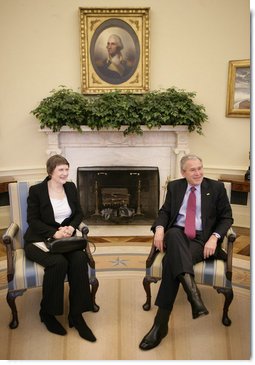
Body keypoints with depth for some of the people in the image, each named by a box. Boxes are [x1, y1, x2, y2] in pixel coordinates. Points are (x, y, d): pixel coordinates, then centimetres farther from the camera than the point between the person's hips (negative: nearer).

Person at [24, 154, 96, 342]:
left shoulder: (71, 187, 8)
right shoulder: (36, 190, -5)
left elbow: (79, 213, 10)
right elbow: (33, 220, -8)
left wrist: (71, 227, -12)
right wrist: (54, 233, -22)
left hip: (65, 238, 4)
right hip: (39, 240, -3)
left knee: (80, 259, -28)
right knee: (58, 262, -34)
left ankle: (76, 315, -16)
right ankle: (47, 313, -9)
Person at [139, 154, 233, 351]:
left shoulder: (217, 187, 8)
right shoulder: (174, 186, 15)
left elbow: (227, 217, 6)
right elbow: (165, 211, 13)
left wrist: (214, 237, -12)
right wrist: (159, 228, -10)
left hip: (201, 239, -2)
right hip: (177, 234, 2)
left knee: (171, 260, -32)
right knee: (174, 234, -38)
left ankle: (161, 323, -29)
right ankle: (193, 293, -51)